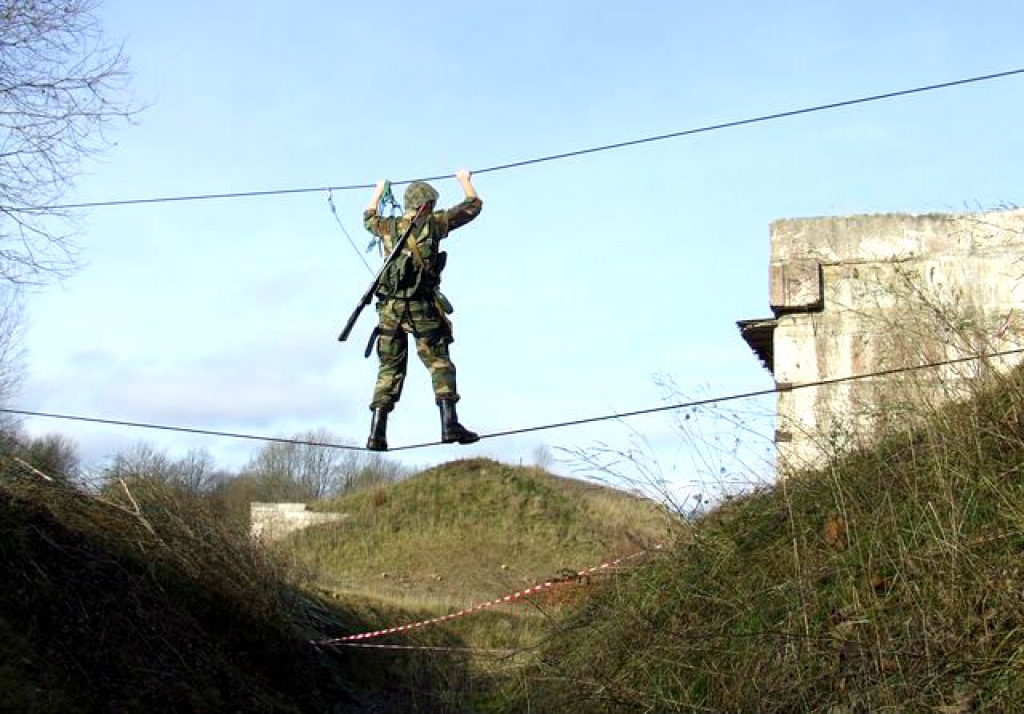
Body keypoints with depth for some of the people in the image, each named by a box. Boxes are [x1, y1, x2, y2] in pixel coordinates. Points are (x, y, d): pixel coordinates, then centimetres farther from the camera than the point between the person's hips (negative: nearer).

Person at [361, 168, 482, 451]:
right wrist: (465, 180, 30)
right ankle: (449, 424, -12)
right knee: (440, 364, 0)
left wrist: (378, 191, 52)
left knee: (389, 369, 8)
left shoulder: (388, 227, 13)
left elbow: (368, 218, 38)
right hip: (422, 307, -4)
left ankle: (377, 433, 0)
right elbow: (473, 205, 13)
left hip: (389, 308, 4)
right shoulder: (433, 224, 2)